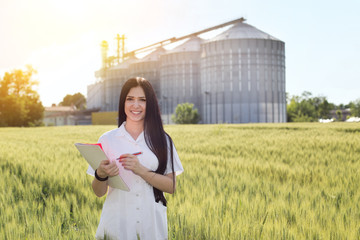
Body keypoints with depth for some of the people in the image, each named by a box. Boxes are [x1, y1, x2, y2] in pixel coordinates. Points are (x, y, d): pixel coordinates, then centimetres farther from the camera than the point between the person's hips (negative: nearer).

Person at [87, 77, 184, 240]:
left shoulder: (162, 140, 2)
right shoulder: (107, 139, 1)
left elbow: (171, 186, -5)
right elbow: (99, 192, 1)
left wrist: (141, 170, -18)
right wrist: (101, 175, -19)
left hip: (152, 223, 1)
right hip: (117, 224, 0)